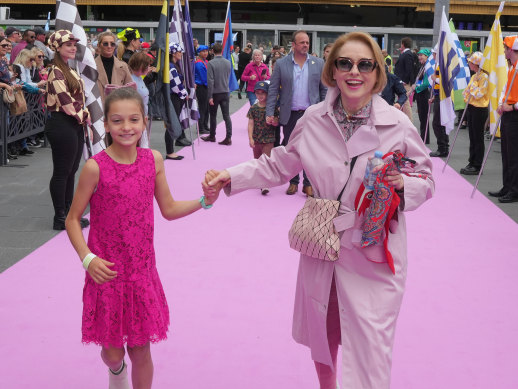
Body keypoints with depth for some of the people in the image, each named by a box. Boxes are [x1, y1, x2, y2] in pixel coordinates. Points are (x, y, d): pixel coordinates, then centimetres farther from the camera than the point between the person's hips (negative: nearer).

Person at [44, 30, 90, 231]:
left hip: (75, 125, 10)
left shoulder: (70, 70, 16)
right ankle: (60, 218, 6)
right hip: (61, 125, -10)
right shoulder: (56, 72, -14)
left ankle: (68, 213, 22)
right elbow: (66, 102, -19)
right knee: (62, 172, -2)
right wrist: (83, 116, -7)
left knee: (71, 171, 13)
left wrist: (85, 115, 7)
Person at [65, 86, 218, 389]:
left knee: (141, 350, 10)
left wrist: (203, 201, -6)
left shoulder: (153, 160, -3)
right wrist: (87, 258, -18)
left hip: (142, 269, 3)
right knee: (113, 351, 10)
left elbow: (169, 209, 7)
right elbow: (73, 219, -6)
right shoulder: (96, 167, -14)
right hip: (107, 271, -2)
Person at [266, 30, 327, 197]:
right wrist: (269, 113, -4)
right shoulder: (281, 64, 2)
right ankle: (293, 182, 21)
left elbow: (325, 89, 7)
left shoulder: (318, 63, 4)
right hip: (289, 115, 0)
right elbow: (273, 89, 2)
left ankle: (308, 183, 13)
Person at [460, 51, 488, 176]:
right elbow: (468, 91, 21)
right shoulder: (474, 76, 13)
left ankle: (477, 166, 1)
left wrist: (474, 82, -15)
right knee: (472, 138, 13)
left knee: (478, 138, -4)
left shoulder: (484, 77, -14)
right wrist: (466, 98, 3)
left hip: (479, 110, -9)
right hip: (471, 108, 9)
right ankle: (472, 163, 20)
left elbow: (478, 94, -20)